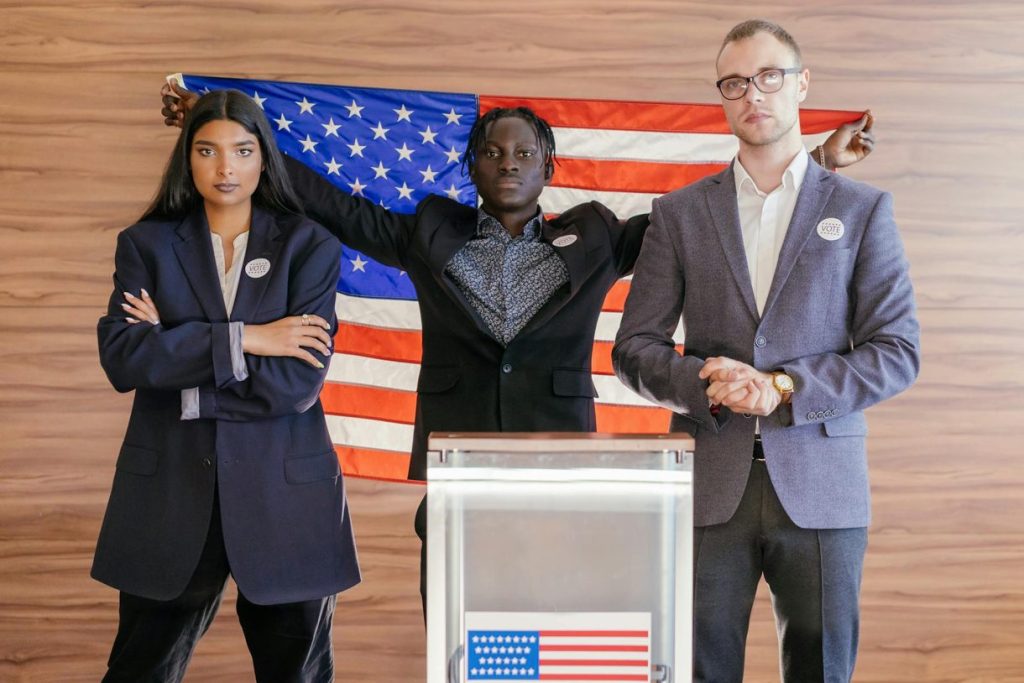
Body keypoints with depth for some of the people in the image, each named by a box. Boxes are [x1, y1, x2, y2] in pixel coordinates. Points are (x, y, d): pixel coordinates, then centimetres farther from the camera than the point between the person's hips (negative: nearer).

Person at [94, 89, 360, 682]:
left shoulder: (311, 248, 1)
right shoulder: (146, 245, 5)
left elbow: (300, 381, -11)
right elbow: (122, 358, -11)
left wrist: (176, 350, -10)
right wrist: (243, 338, -15)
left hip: (285, 496, -1)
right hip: (170, 497, 1)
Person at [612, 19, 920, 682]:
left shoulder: (862, 209, 5)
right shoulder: (680, 213, 8)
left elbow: (898, 351, -1)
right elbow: (634, 347, 6)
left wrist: (784, 389, -13)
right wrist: (701, 382, -14)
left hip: (821, 486, 0)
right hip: (709, 484, 1)